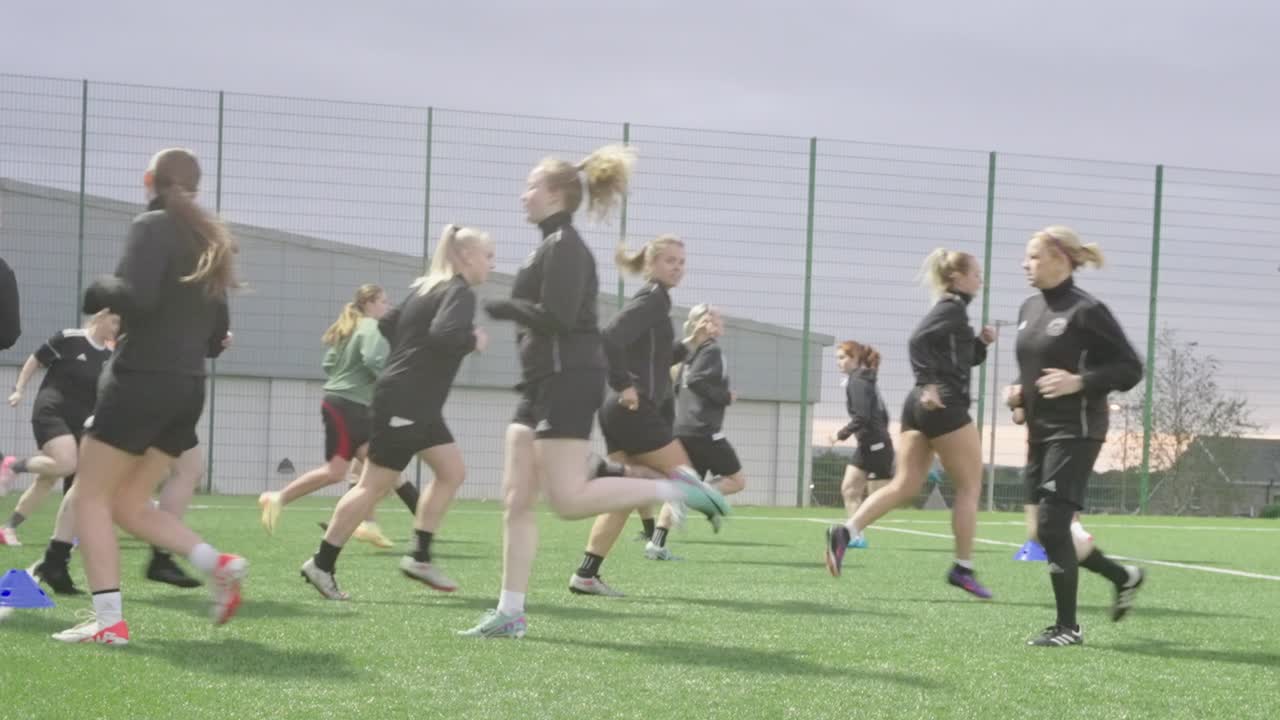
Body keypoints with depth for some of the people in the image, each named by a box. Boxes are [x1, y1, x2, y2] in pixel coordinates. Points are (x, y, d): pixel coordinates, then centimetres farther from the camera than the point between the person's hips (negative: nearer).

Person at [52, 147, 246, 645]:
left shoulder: (154, 226, -7)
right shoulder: (210, 241, 17)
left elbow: (136, 295, -25)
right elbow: (215, 339, 19)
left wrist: (98, 291, -6)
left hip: (141, 382, -8)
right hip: (187, 390, 8)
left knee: (91, 496, 2)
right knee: (129, 504, 15)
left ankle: (108, 621, -7)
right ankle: (219, 565, -2)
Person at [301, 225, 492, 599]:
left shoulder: (426, 288, 15)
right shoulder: (460, 294, -13)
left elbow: (388, 323, 19)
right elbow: (444, 333, -31)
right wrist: (473, 341, -14)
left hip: (419, 406, 10)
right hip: (403, 405, -10)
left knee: (452, 470, 9)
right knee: (375, 486, -4)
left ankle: (420, 558, 10)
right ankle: (321, 564, 2)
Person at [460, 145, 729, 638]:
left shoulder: (563, 246, -12)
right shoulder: (555, 246, 19)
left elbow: (555, 317, -21)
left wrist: (500, 309, -11)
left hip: (567, 380, -10)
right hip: (544, 383, 10)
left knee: (569, 500, -13)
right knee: (516, 500, 4)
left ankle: (675, 491, -4)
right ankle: (510, 614, 3)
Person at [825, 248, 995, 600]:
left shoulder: (948, 309, 23)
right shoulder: (953, 308, -7)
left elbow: (962, 358, 30)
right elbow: (918, 341, -22)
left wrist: (982, 342, 12)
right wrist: (930, 385, -25)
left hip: (920, 406, 9)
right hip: (944, 406, -9)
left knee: (905, 485, 3)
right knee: (970, 487, 2)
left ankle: (846, 531, -15)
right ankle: (963, 569, 4)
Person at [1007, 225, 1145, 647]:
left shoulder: (1086, 311, -12)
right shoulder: (1030, 309, 12)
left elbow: (1130, 369, -10)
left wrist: (1080, 382, -21)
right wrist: (1018, 394, 6)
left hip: (1075, 432, -8)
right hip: (1040, 431, 8)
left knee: (1052, 524, -11)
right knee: (1045, 530, 9)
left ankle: (1068, 627, 0)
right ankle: (1123, 578, 31)